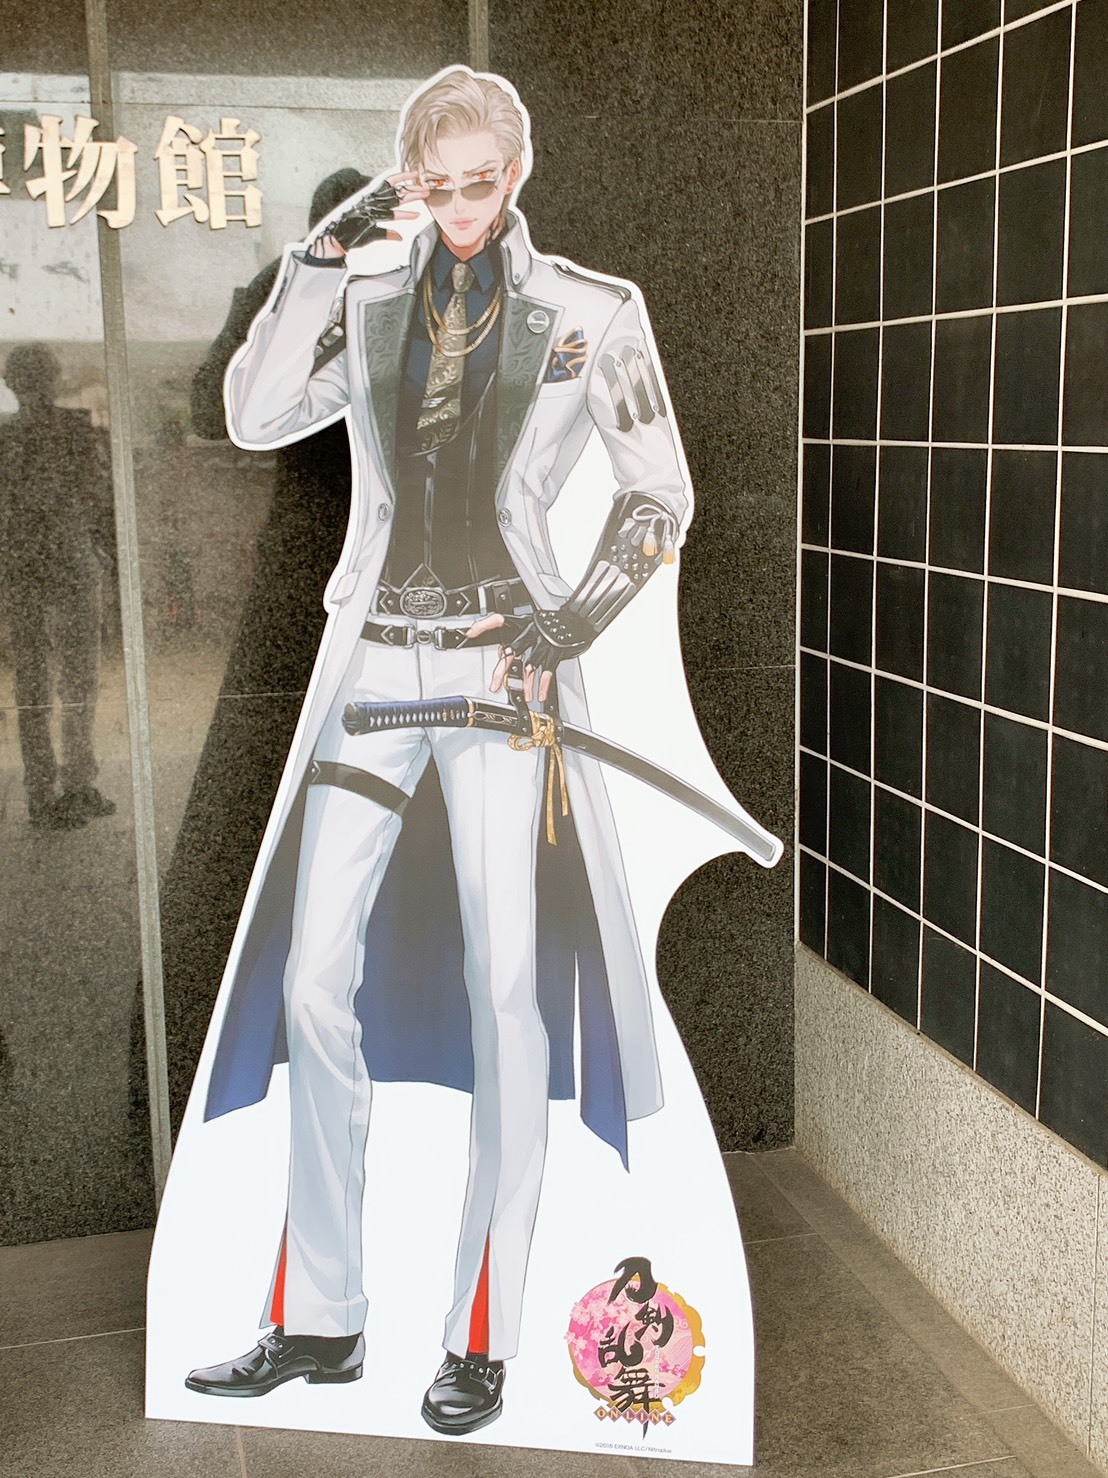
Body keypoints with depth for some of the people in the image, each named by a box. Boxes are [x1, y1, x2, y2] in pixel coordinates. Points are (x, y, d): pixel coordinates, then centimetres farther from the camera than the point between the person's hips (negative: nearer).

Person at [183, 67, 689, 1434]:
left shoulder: (591, 316, 6)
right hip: (372, 663, 3)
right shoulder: (367, 310, 13)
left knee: (506, 985, -4)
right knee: (315, 978, -1)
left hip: (504, 670, -3)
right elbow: (255, 417, 0)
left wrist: (577, 616, -6)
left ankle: (483, 1339, 9)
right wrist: (319, 263, -3)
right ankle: (319, 1319, 13)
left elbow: (659, 491, 7)